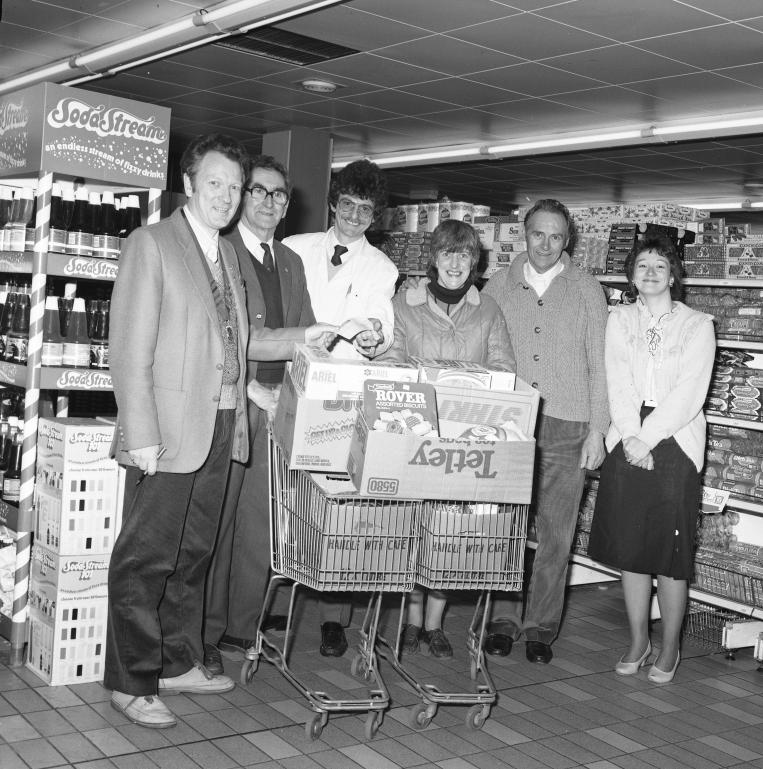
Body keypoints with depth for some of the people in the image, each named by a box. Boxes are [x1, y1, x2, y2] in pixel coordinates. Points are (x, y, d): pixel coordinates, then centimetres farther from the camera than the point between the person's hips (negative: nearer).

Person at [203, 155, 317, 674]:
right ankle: (204, 633, 10)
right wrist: (247, 386, -14)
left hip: (278, 406, 6)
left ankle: (243, 625, 20)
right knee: (214, 520, -1)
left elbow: (305, 335, 19)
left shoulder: (291, 262, 19)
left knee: (262, 523, 8)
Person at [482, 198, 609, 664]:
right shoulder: (499, 286, 9)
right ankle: (504, 620, 15)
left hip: (566, 428, -1)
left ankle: (542, 626, 15)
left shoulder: (587, 290, 6)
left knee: (556, 531, 3)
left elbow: (598, 364, 5)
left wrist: (597, 430, 0)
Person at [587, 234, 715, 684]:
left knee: (671, 552, -2)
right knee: (630, 548, 6)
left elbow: (689, 394, -7)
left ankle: (670, 648, 13)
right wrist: (630, 436, -12)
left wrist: (648, 437, -14)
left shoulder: (697, 325, 3)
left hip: (675, 444, -3)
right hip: (628, 443, 3)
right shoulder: (620, 319, 12)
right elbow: (619, 382, 1)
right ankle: (639, 641, 21)